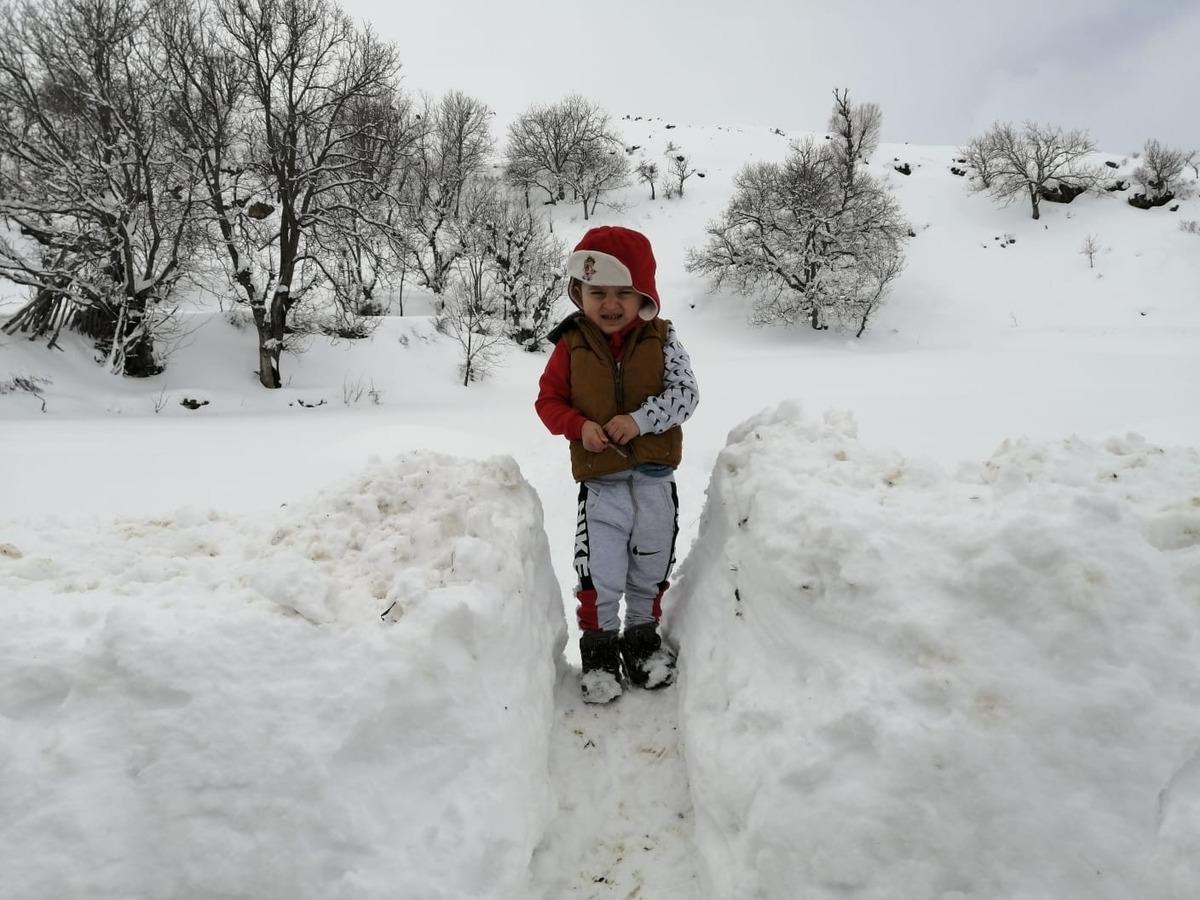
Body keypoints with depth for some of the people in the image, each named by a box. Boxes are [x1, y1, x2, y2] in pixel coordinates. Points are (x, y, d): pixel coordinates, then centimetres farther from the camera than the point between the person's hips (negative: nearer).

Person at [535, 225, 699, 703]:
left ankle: (642, 637, 37)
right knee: (600, 574, 1)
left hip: (654, 478, 2)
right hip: (601, 481, -1)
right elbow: (548, 400, 1)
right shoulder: (572, 344, -6)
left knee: (650, 568, 16)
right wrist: (580, 426, -18)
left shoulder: (660, 338, -5)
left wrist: (641, 420, -23)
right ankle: (598, 646, 22)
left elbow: (685, 393, -9)